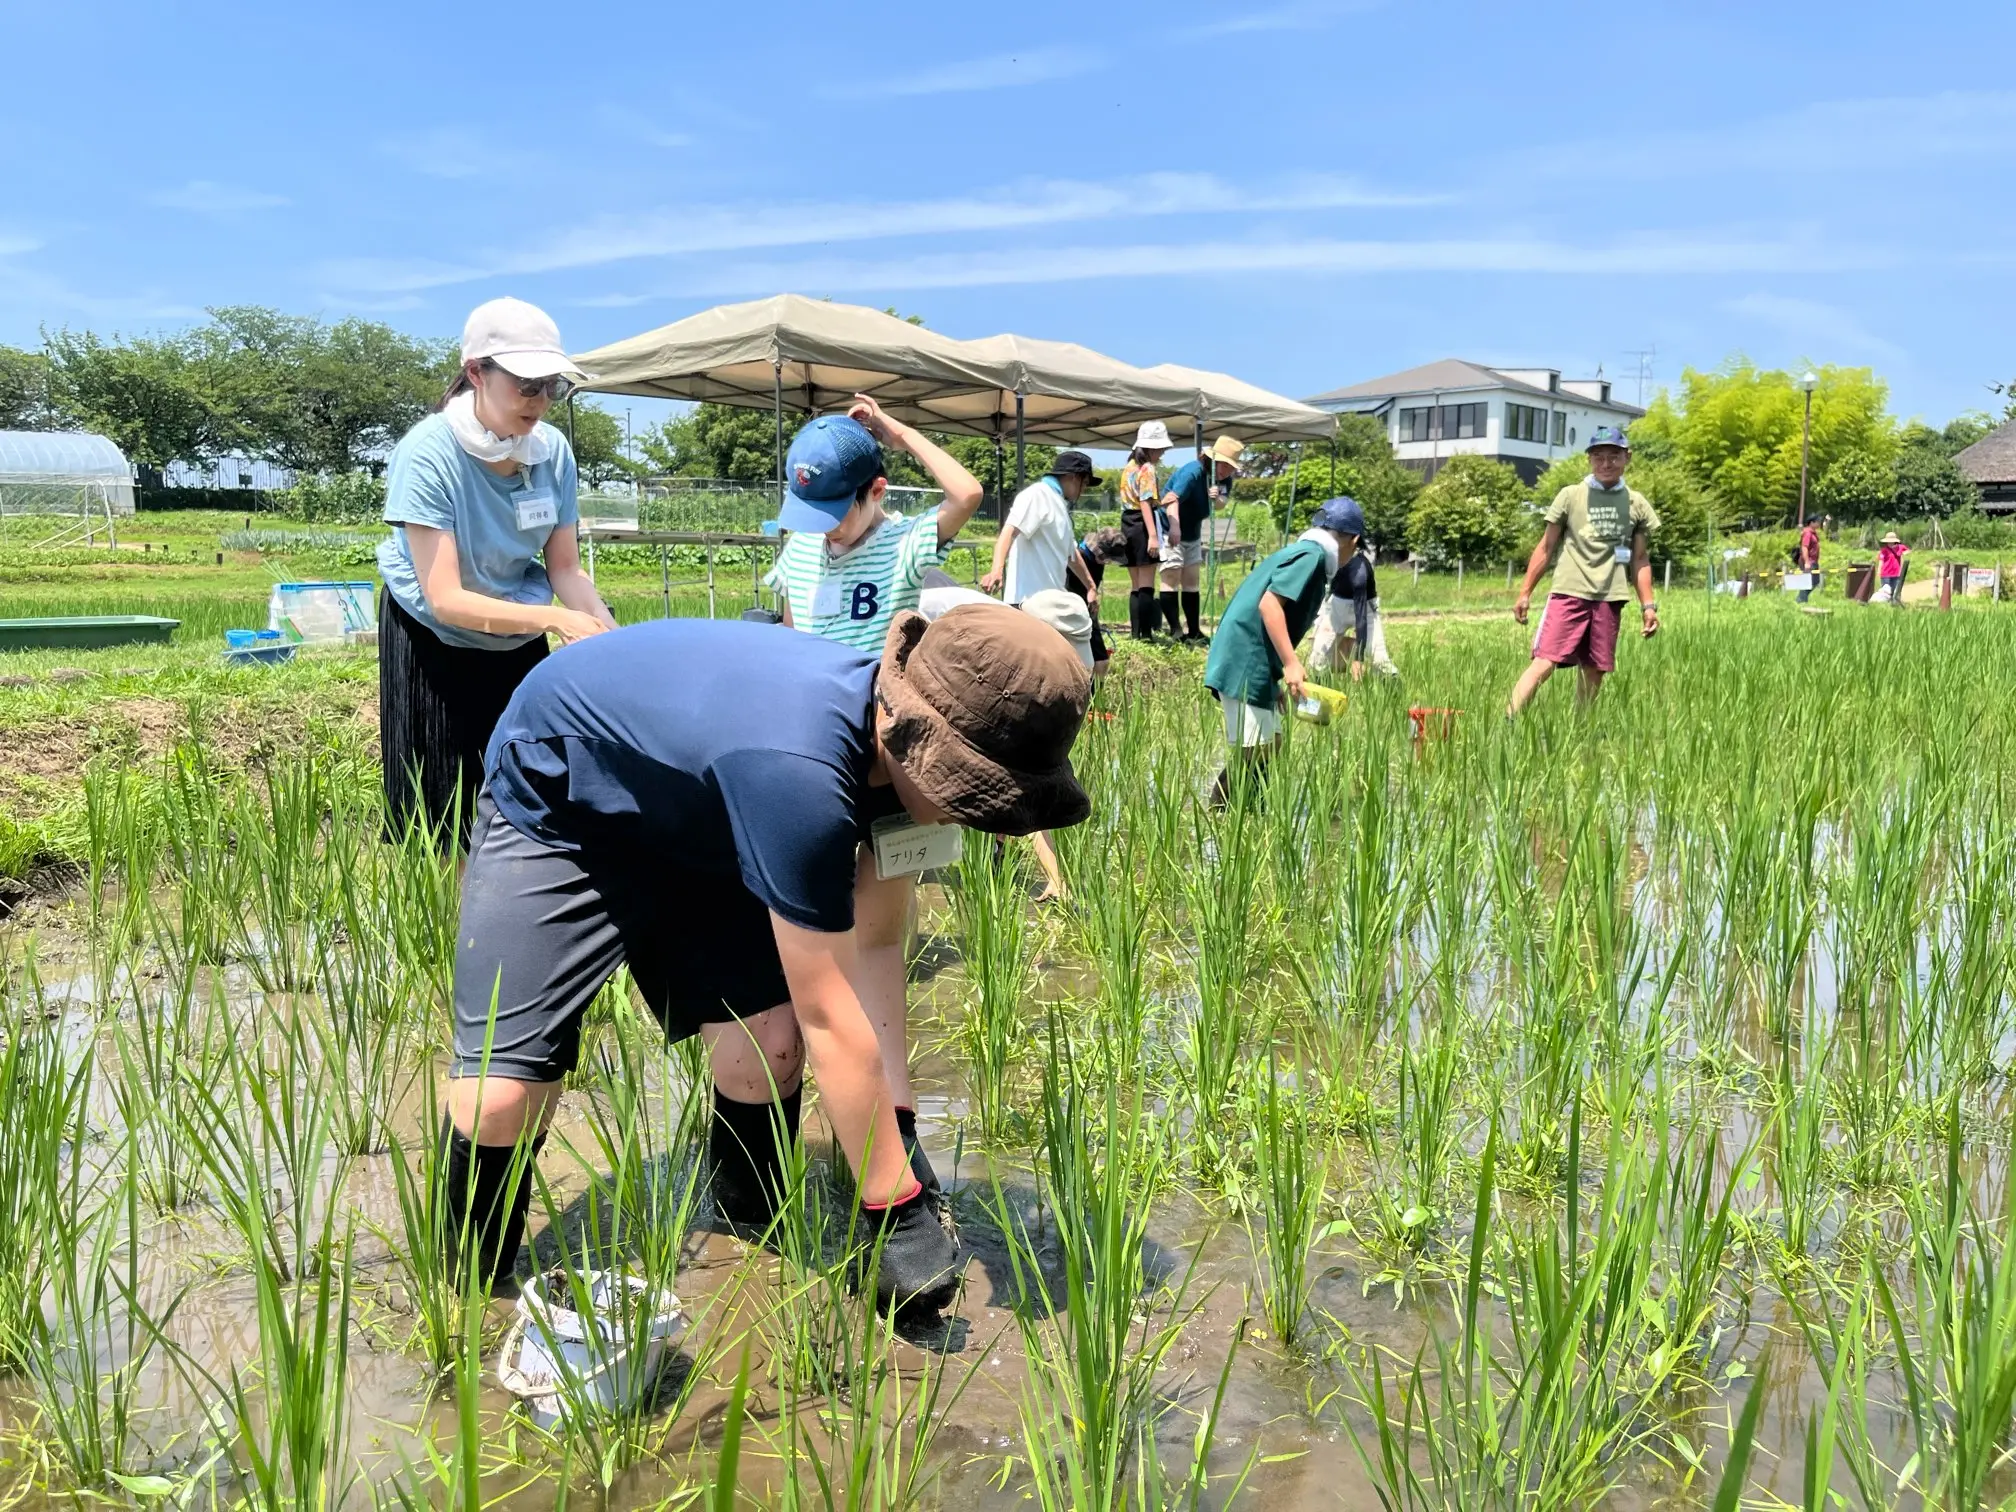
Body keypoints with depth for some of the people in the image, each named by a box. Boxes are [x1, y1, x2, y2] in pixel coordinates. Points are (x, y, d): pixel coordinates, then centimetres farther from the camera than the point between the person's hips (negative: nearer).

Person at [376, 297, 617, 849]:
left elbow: (566, 569, -6)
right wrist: (555, 619, -41)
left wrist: (610, 634, -25)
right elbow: (446, 600, -29)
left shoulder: (554, 451, -14)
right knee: (441, 813, 3)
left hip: (519, 643, 4)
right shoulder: (427, 454, -26)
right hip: (435, 644, -4)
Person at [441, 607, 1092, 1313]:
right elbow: (831, 1019, -34)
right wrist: (895, 1211, -25)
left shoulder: (886, 707, -16)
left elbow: (870, 943, -10)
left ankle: (751, 1232, 17)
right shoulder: (799, 772, -42)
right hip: (552, 805, -6)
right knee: (501, 1094, -18)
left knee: (769, 1040, -10)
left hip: (689, 823, 7)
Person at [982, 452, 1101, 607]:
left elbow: (1070, 554, 33)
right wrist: (997, 570, -37)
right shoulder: (1038, 494, -7)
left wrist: (1091, 586, 38)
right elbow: (1010, 531, -22)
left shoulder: (1059, 504, 23)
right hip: (1029, 599, -11)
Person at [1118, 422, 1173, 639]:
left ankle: (1135, 632, 12)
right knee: (1147, 585, -6)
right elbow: (1145, 503, -19)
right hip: (1143, 525, -8)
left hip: (1127, 525, 8)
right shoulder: (1147, 470, -11)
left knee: (1135, 585, 11)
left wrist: (1160, 502, 23)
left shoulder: (1129, 467, 15)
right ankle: (1146, 633, -7)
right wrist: (1153, 536, -25)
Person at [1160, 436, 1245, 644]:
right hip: (1171, 530, -9)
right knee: (1172, 576, -12)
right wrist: (1174, 526, -54)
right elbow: (1172, 498, -38)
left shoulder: (1225, 479, 1)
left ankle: (1194, 632, 13)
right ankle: (1175, 632, -12)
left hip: (1192, 532, 9)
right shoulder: (1193, 471, -25)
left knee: (1192, 580, 9)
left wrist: (1217, 498, -31)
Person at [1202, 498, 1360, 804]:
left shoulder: (1300, 552, 20)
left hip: (1255, 667, 10)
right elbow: (1269, 603, -22)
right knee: (1250, 753, -9)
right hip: (1244, 665, -10)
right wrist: (1291, 663, -25)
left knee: (1269, 745, 14)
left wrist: (1277, 678, 25)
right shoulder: (1311, 554, -9)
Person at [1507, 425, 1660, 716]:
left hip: (1609, 598, 3)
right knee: (1543, 663, -14)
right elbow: (1546, 547, 7)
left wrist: (1648, 605, 10)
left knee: (1595, 672, 6)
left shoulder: (1637, 504, 11)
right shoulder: (1570, 496, 4)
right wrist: (1525, 592, 2)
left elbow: (1639, 559, 16)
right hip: (1569, 593, -3)